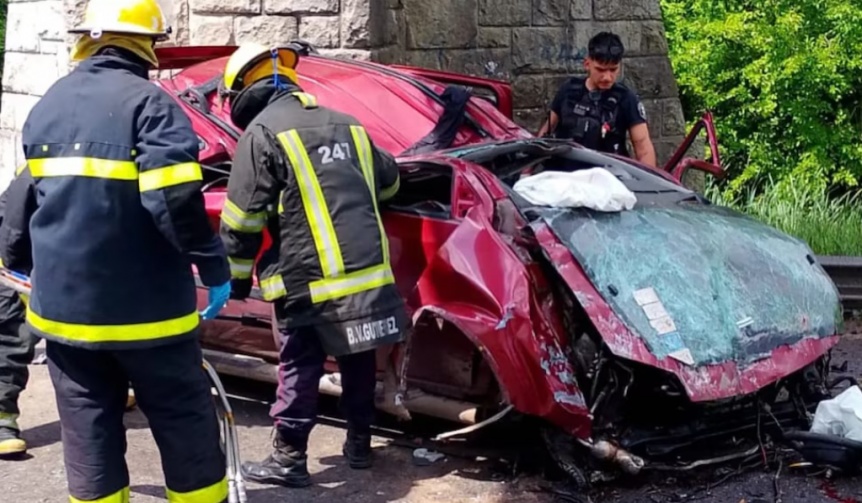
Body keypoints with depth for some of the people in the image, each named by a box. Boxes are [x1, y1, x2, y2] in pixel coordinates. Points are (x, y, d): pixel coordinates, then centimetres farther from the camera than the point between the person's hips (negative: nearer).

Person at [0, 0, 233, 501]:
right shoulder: (148, 103, -12)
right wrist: (215, 267, -12)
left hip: (63, 305, 6)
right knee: (185, 424, 6)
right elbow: (176, 202, -22)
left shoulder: (48, 106, 10)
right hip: (145, 309, -6)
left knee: (89, 433, 12)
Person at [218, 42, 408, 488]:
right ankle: (359, 443, 27)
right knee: (357, 361, 17)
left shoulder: (262, 132, -4)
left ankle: (288, 458, 7)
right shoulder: (345, 124, 16)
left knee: (299, 368, 2)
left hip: (307, 277, -6)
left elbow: (242, 218, -6)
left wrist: (236, 279, 3)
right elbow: (387, 181, 29)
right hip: (367, 268, 6)